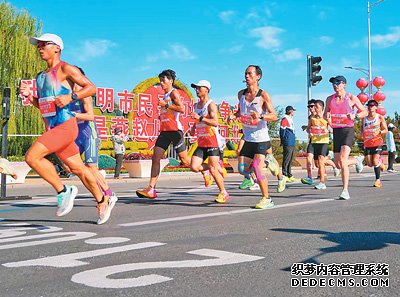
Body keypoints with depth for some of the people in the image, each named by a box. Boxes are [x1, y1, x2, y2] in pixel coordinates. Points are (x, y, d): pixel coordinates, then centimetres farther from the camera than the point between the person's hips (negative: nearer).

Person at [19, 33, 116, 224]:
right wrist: (29, 95, 7)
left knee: (32, 156, -21)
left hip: (65, 126, -8)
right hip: (52, 129, 8)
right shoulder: (41, 76, 19)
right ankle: (103, 202, 25)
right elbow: (41, 105, 25)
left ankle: (63, 191, -8)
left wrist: (70, 97, -20)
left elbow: (91, 87, -8)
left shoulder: (65, 69, -4)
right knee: (78, 169, 13)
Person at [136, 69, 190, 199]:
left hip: (175, 130, -8)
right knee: (155, 158, -4)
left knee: (185, 161, -2)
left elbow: (182, 109, -18)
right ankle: (151, 189, -6)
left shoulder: (174, 92, -4)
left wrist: (165, 105, -15)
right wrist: (161, 116, 18)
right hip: (164, 130, 8)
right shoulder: (165, 95, 22)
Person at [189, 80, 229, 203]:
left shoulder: (211, 105, -11)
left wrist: (200, 118, -28)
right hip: (201, 142, 7)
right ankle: (218, 169, 19)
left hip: (213, 141, -7)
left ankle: (223, 193, 10)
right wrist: (194, 127, 11)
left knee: (212, 168, -7)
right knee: (194, 167, -6)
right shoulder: (196, 105, 14)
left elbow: (215, 122, -23)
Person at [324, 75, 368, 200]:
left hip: (348, 130, -5)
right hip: (336, 132, 5)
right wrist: (327, 116, -6)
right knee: (338, 164, 9)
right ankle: (357, 160, 42)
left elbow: (365, 112, 4)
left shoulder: (351, 98, -2)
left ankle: (345, 191, -17)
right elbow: (325, 114, 19)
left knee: (343, 160, -22)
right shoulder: (330, 99, 8)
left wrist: (355, 116, -16)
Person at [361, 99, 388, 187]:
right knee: (369, 164, 0)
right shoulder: (364, 118, 9)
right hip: (367, 143, 4)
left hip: (377, 142, -4)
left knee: (375, 161, -15)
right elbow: (362, 129, 19)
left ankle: (378, 180, -3)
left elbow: (386, 130, 1)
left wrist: (379, 132, -19)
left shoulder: (380, 117, 0)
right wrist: (361, 134, -3)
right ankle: (380, 163, 34)